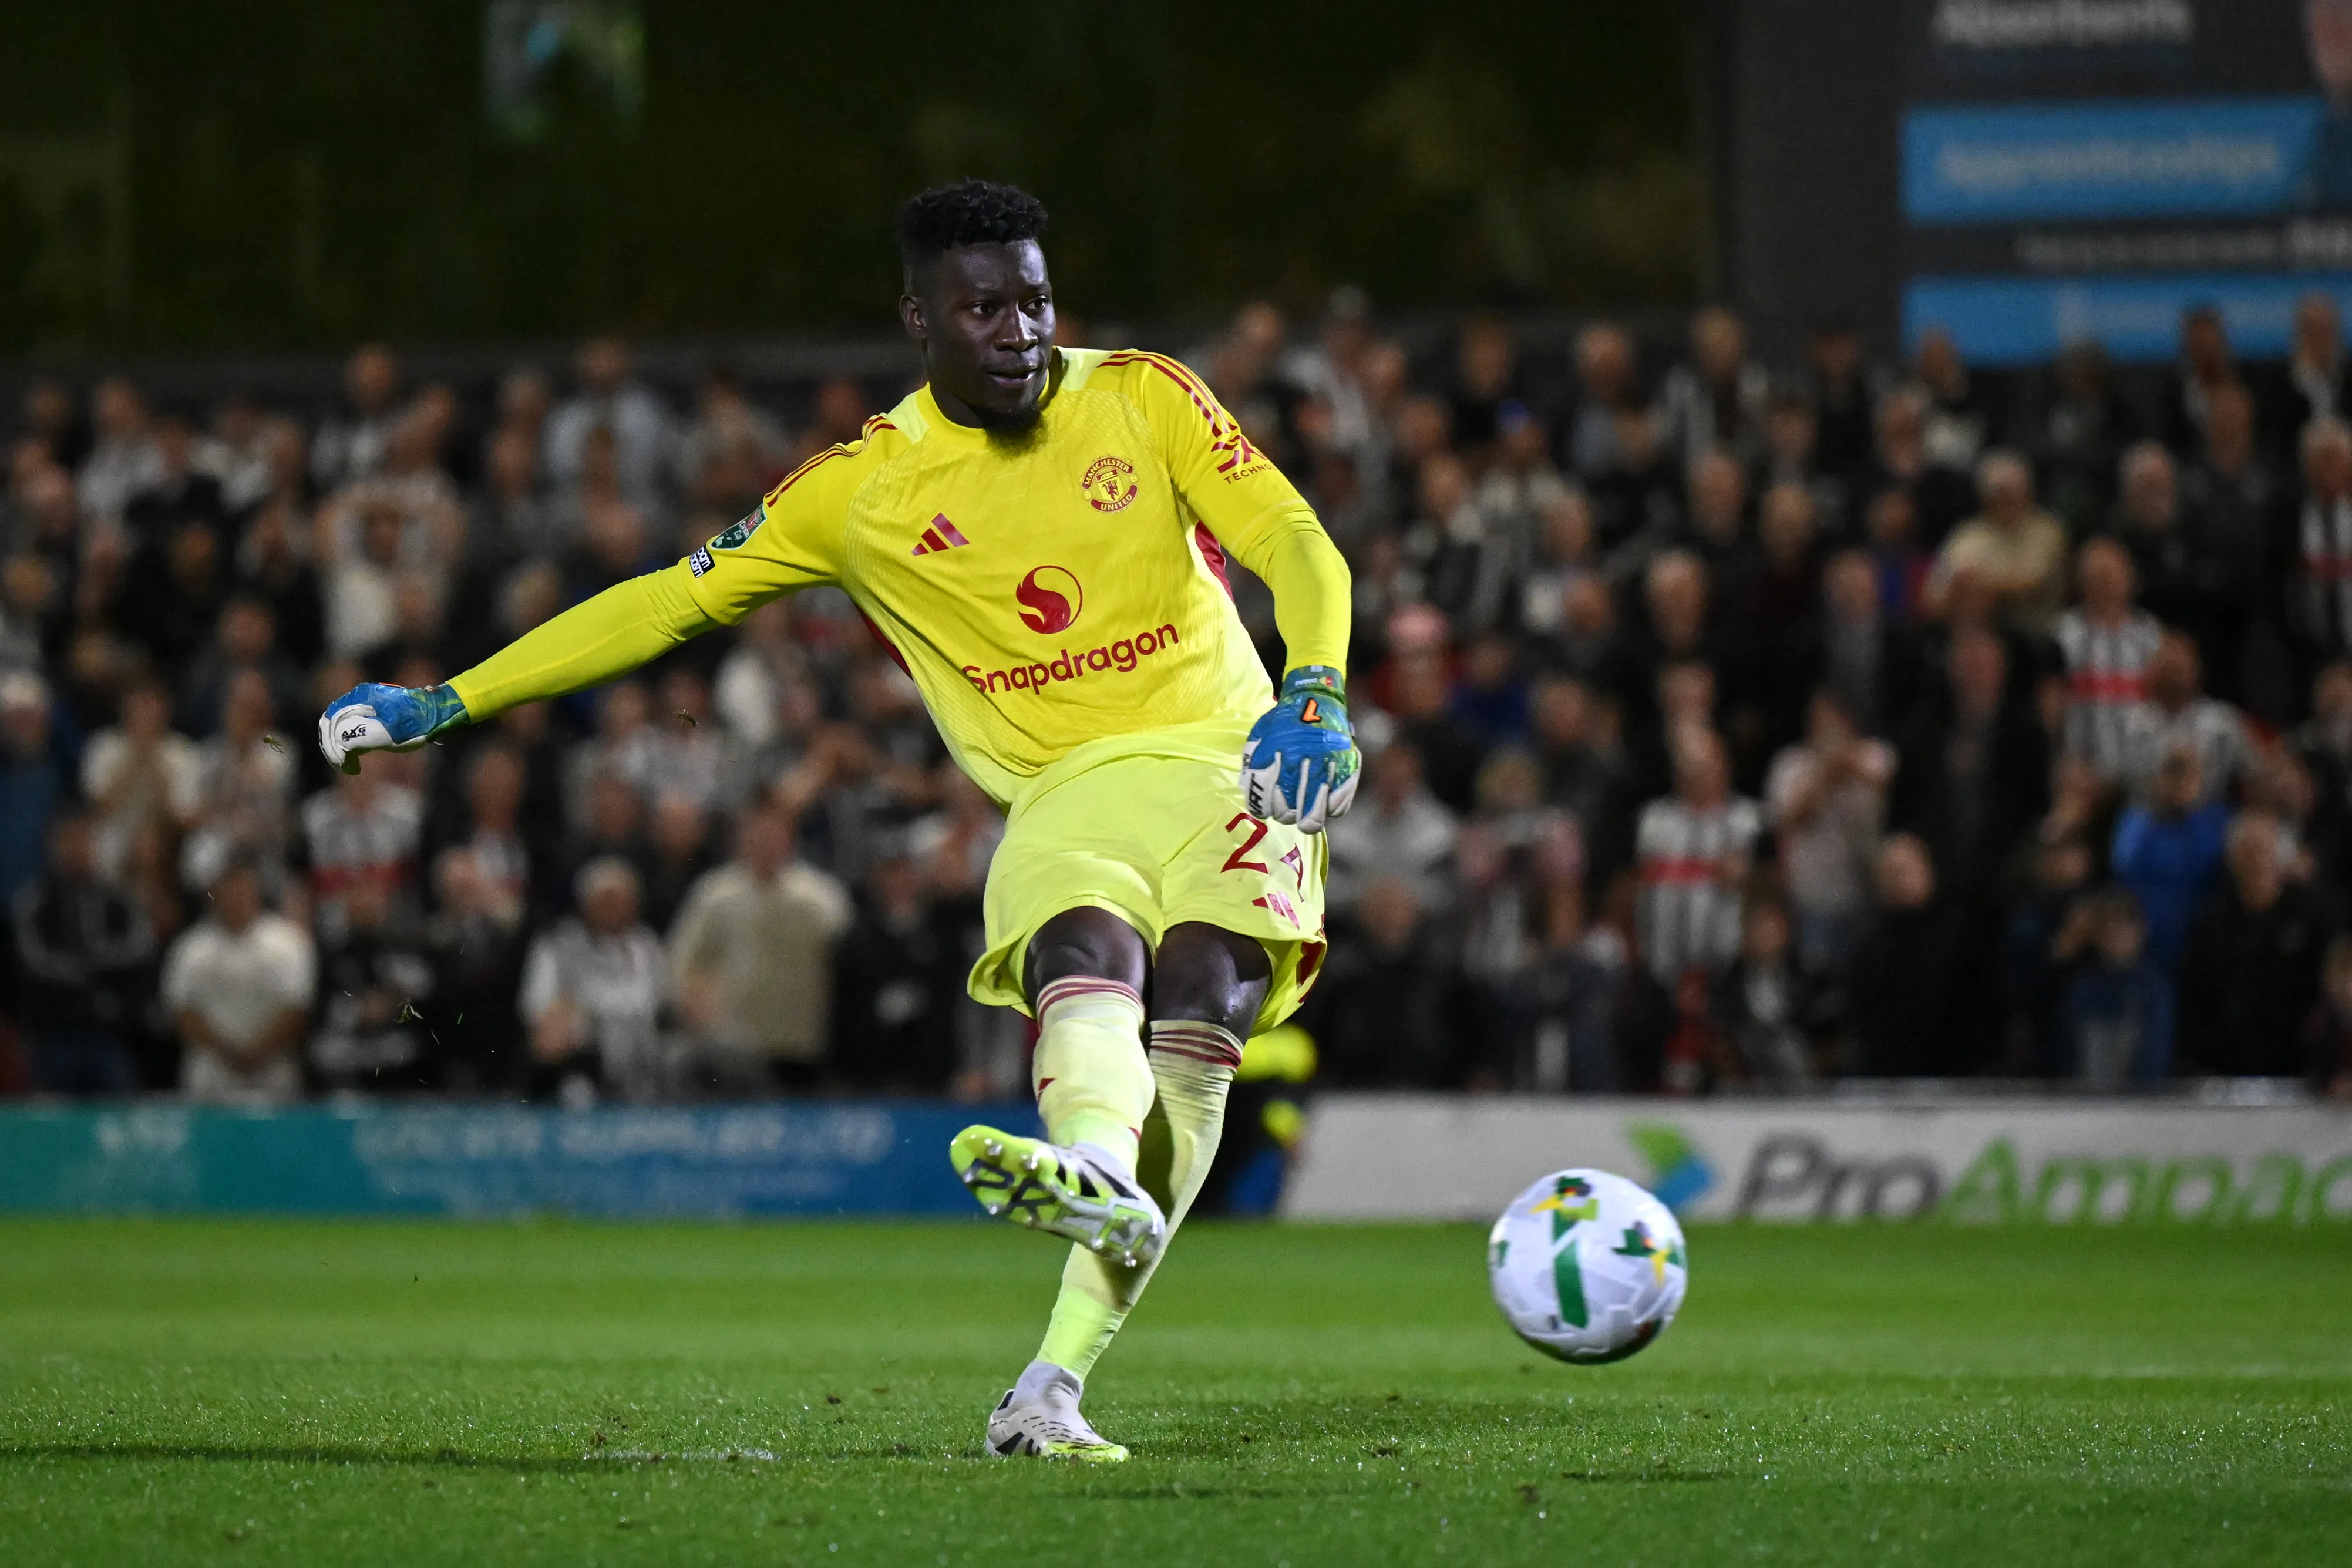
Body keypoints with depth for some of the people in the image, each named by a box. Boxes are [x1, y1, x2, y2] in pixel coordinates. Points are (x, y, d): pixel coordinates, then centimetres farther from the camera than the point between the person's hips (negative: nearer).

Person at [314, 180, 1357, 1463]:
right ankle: (1103, 1176, -68)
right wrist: (447, 702, 5)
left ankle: (1057, 1375, -40)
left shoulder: (1142, 398, 5)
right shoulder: (865, 489, 5)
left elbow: (1297, 546, -1)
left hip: (1230, 762, -1)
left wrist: (1317, 693, -23)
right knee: (1086, 944, -34)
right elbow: (676, 598, 9)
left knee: (1205, 979, -29)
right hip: (1069, 795, 1)